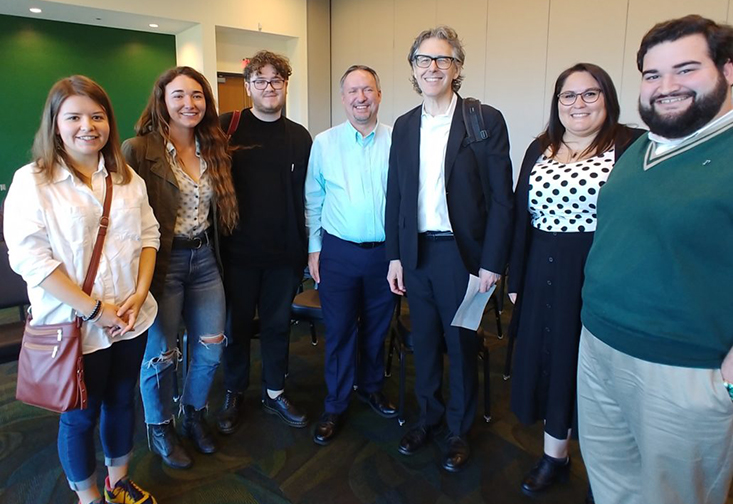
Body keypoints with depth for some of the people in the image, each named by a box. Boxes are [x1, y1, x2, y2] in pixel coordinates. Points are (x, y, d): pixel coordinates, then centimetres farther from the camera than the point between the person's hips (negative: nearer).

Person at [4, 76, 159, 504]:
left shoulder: (127, 178, 6)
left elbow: (149, 235, 6)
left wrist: (139, 294, -8)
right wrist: (96, 310, -18)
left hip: (131, 320, 5)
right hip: (75, 326, -4)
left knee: (122, 401, 20)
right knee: (81, 416, 13)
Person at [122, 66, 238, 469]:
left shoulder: (214, 151, 7)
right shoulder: (138, 151, -12)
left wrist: (215, 253, 7)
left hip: (204, 259, 5)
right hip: (162, 264, -5)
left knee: (211, 349, 12)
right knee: (160, 354, 10)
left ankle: (194, 415, 39)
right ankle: (160, 431, 35)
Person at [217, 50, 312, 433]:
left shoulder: (299, 137, 7)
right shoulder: (227, 128, -1)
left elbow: (307, 195, 9)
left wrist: (307, 246, 6)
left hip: (284, 252, 2)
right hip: (238, 251, -2)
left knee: (278, 325, 14)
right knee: (237, 325, 11)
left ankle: (275, 393, 32)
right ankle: (234, 394, 31)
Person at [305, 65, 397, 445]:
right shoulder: (324, 143, 0)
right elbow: (313, 200, 4)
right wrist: (314, 249, 2)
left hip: (385, 252, 1)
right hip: (338, 252, 0)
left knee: (377, 328, 17)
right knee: (339, 332, 8)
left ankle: (370, 387, 40)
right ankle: (335, 407, 25)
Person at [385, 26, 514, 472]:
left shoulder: (486, 120, -6)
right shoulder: (405, 126, 8)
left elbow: (502, 197, -8)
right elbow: (395, 195, 8)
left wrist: (492, 263, -12)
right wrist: (395, 256, 5)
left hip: (462, 252, -4)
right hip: (416, 252, 4)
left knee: (462, 344, 10)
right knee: (424, 341, 16)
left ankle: (460, 430, 32)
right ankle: (429, 415, 38)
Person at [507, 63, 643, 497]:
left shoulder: (632, 146, -4)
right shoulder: (540, 149, 9)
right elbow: (521, 215, 8)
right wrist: (516, 279, 7)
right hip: (545, 278, 4)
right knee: (551, 361, 13)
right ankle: (554, 456, 34)